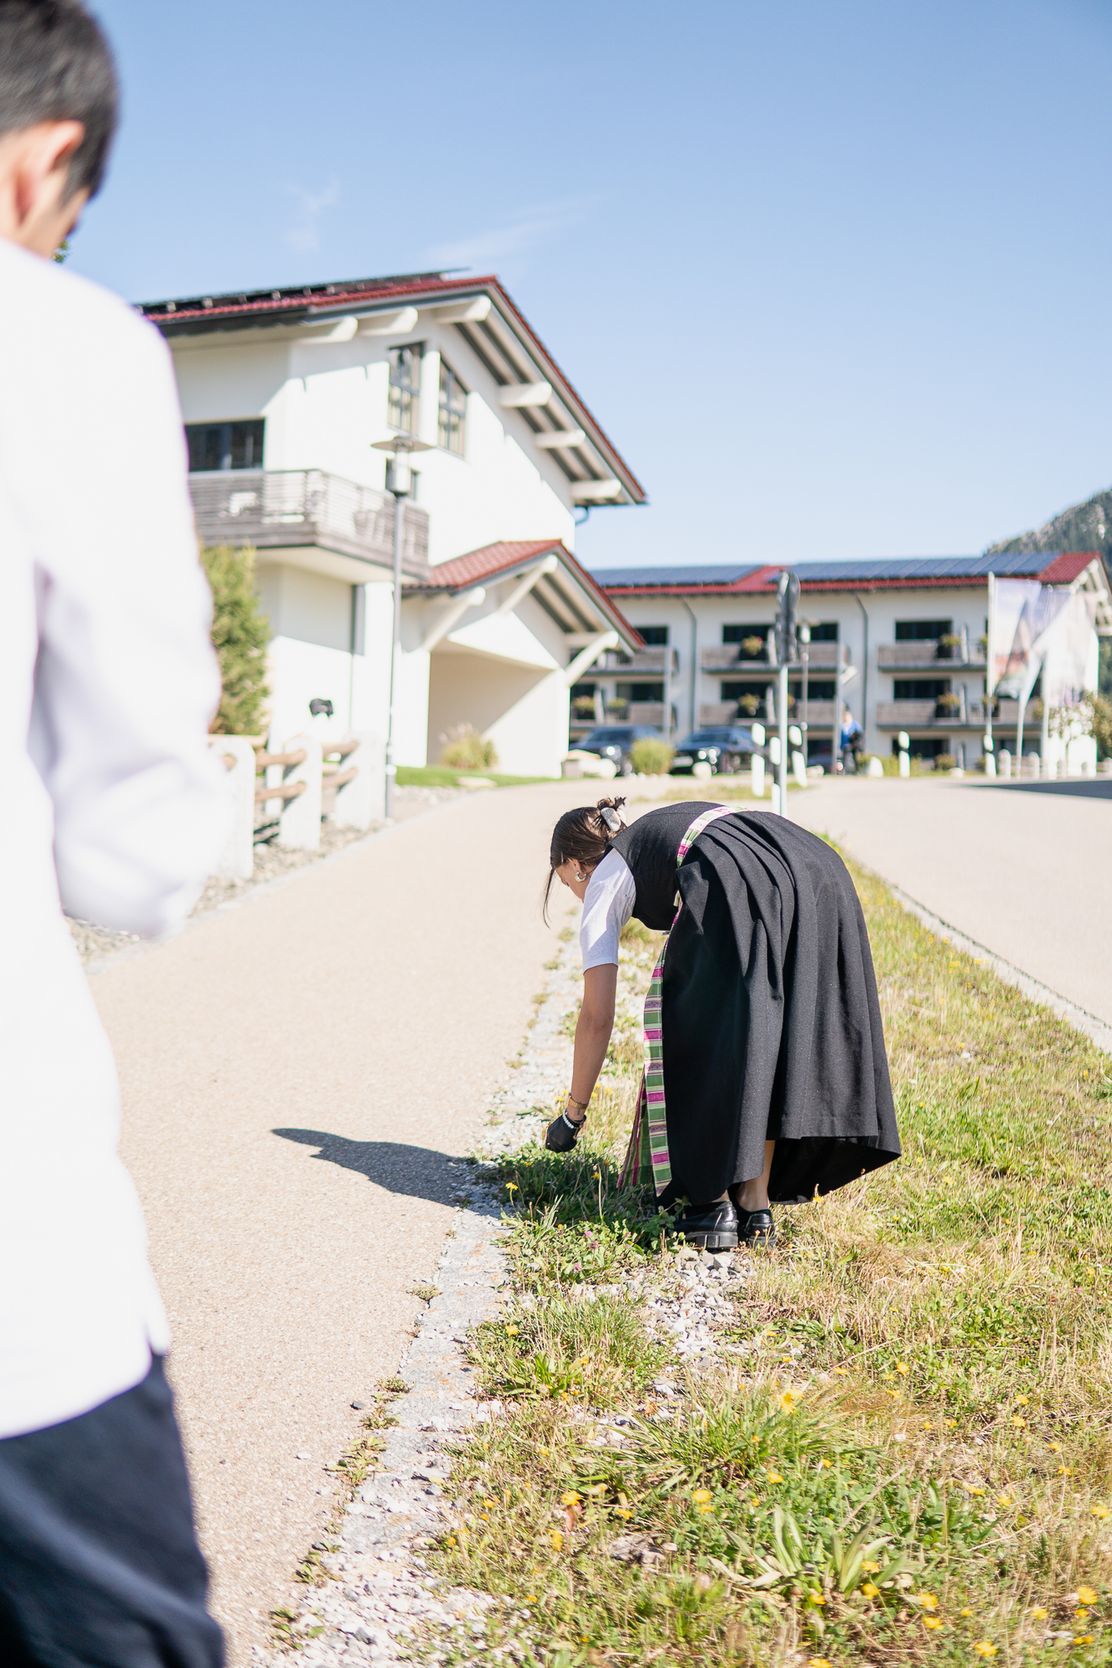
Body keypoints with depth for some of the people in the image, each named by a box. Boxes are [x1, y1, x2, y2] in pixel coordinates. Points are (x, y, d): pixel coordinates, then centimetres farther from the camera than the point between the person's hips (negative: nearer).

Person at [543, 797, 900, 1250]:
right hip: (820, 871, 7)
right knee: (769, 1039, 15)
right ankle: (757, 1204, 18)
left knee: (702, 1039, 10)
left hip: (740, 891, -7)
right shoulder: (659, 827, 39)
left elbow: (597, 1017, 19)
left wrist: (573, 1113, 28)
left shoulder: (604, 883, 20)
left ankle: (714, 1205, 9)